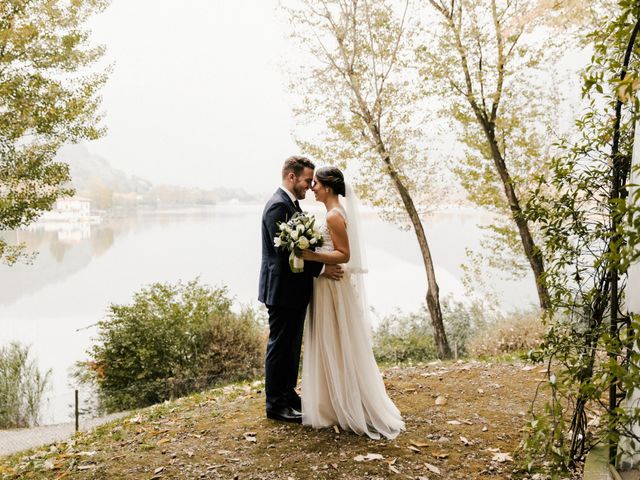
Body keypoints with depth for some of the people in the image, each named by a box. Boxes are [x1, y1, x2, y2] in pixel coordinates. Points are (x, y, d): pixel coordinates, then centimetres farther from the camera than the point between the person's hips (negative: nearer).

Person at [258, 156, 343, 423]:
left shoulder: (291, 204, 13)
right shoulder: (278, 206, -19)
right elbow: (286, 252, -25)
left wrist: (322, 264, 3)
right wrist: (321, 269, -21)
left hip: (294, 290, 10)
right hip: (282, 289, -10)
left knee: (291, 346, 18)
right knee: (279, 347, 1)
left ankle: (289, 395, 31)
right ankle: (276, 404, 12)